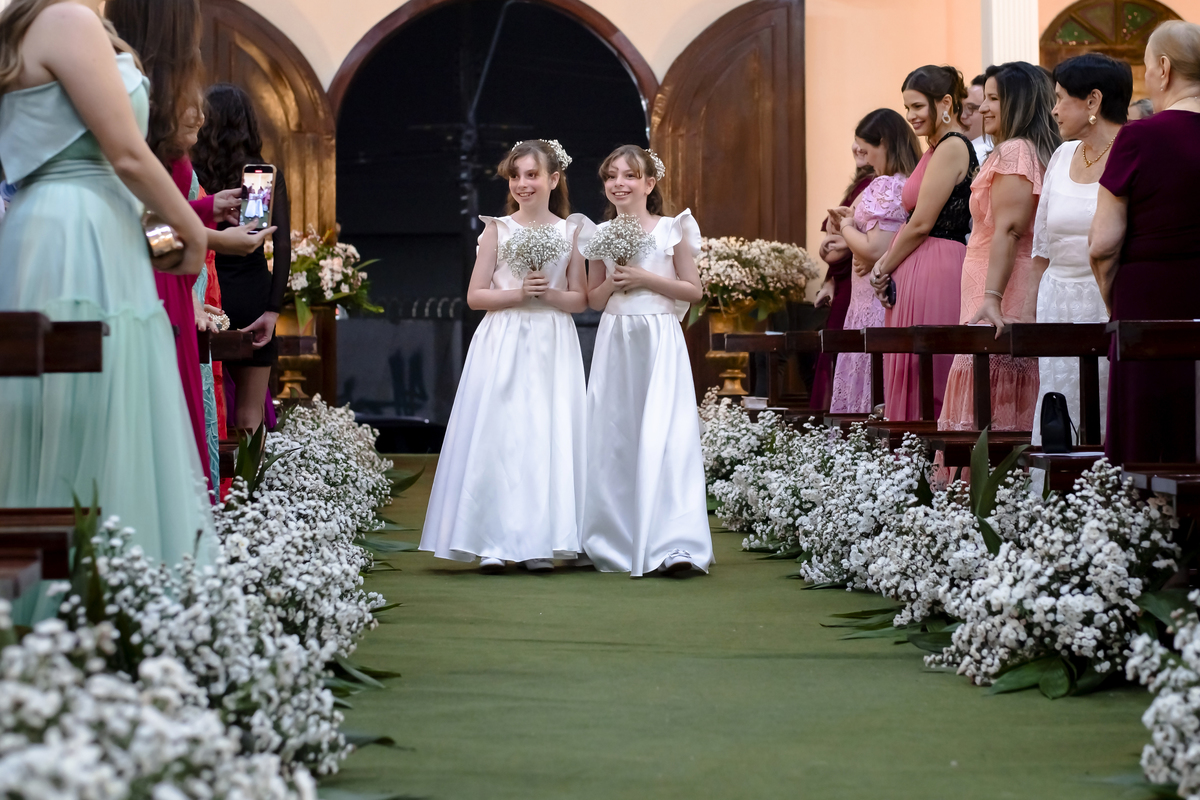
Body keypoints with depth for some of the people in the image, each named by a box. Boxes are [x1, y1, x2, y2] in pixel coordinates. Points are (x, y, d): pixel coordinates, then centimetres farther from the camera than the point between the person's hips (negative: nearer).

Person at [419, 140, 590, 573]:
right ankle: (493, 541, -2)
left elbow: (580, 299, 7)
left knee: (548, 437, -2)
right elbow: (475, 296, 2)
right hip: (502, 345, -1)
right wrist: (519, 293, -12)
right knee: (497, 436, -5)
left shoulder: (570, 231, 6)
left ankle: (541, 541, 5)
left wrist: (549, 293, -12)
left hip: (552, 346, 1)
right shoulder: (498, 230, 4)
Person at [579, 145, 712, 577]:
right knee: (614, 437, 2)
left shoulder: (672, 230, 0)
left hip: (659, 342, -4)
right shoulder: (601, 236, 10)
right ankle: (617, 543, 10)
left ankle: (673, 545, -15)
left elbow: (694, 290, -1)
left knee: (661, 437, -12)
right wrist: (612, 283, -5)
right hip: (615, 341, 4)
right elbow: (594, 299, 16)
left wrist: (645, 279, -11)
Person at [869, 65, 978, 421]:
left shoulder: (951, 147, -12)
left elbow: (921, 224, -15)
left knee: (924, 385, -7)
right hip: (917, 276, 10)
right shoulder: (938, 148, 18)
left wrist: (883, 269, -4)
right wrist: (886, 264, 4)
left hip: (935, 272, -10)